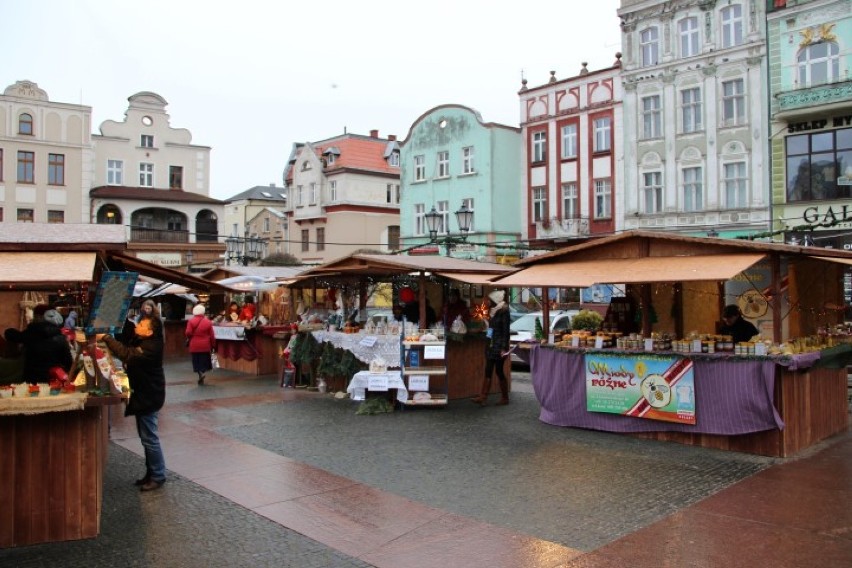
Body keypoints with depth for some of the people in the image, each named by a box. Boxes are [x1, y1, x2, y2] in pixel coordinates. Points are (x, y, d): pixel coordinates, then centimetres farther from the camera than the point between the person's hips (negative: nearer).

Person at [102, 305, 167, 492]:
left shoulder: (151, 347, -26)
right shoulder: (141, 340, 6)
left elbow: (127, 354, -38)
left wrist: (107, 338, -32)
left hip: (148, 397, -11)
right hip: (143, 394, 11)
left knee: (149, 438, -3)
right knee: (146, 437, 17)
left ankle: (158, 476, 8)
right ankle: (151, 473, 28)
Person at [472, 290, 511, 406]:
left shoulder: (503, 312, -12)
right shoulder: (492, 311, 11)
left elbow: (505, 331, -14)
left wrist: (504, 348, -18)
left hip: (499, 345, -8)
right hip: (491, 344, 8)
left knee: (499, 371, 0)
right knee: (488, 371, 4)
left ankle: (505, 398, 13)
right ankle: (483, 397, 3)